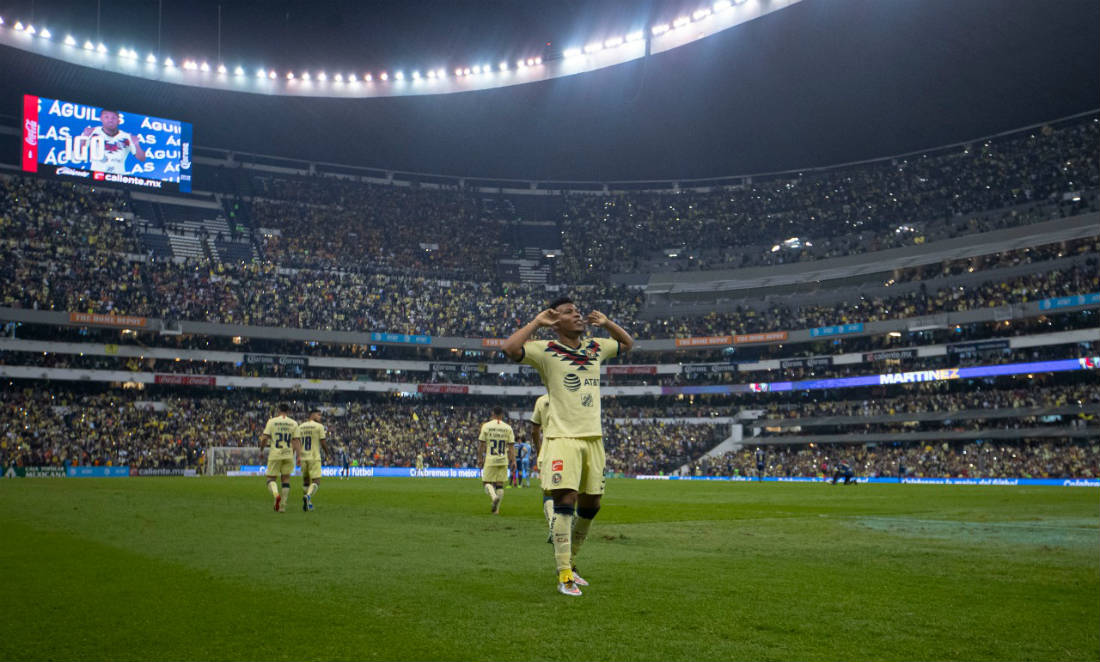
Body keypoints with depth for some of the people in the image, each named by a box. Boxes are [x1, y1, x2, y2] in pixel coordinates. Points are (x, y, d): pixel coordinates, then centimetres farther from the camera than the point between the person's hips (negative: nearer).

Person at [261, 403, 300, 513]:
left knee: (270, 478, 7)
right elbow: (295, 441, 0)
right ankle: (283, 506, 8)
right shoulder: (293, 423, 4)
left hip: (275, 454, -2)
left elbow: (264, 438, -5)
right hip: (288, 455, 2)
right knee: (286, 478, 10)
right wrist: (295, 456, 3)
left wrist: (261, 450, 9)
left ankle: (276, 494, -23)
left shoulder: (272, 421, -1)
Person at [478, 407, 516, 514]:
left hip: (490, 460, -2)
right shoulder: (508, 428, 3)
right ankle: (496, 509, 9)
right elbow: (511, 446, 0)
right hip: (503, 461, 2)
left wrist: (480, 458, 8)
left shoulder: (486, 426, -2)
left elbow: (481, 445, -1)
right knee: (500, 484, 9)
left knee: (486, 482, 5)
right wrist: (513, 460, 2)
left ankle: (494, 496, -25)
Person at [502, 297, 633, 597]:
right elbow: (509, 348, -21)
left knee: (591, 503, 10)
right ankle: (565, 576, -11)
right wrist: (537, 322, -12)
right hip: (563, 437, -6)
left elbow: (628, 344, 30)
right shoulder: (546, 351, -5)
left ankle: (570, 563, 28)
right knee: (565, 500, -15)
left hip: (593, 437, 6)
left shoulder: (595, 348, 13)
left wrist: (606, 323, 15)